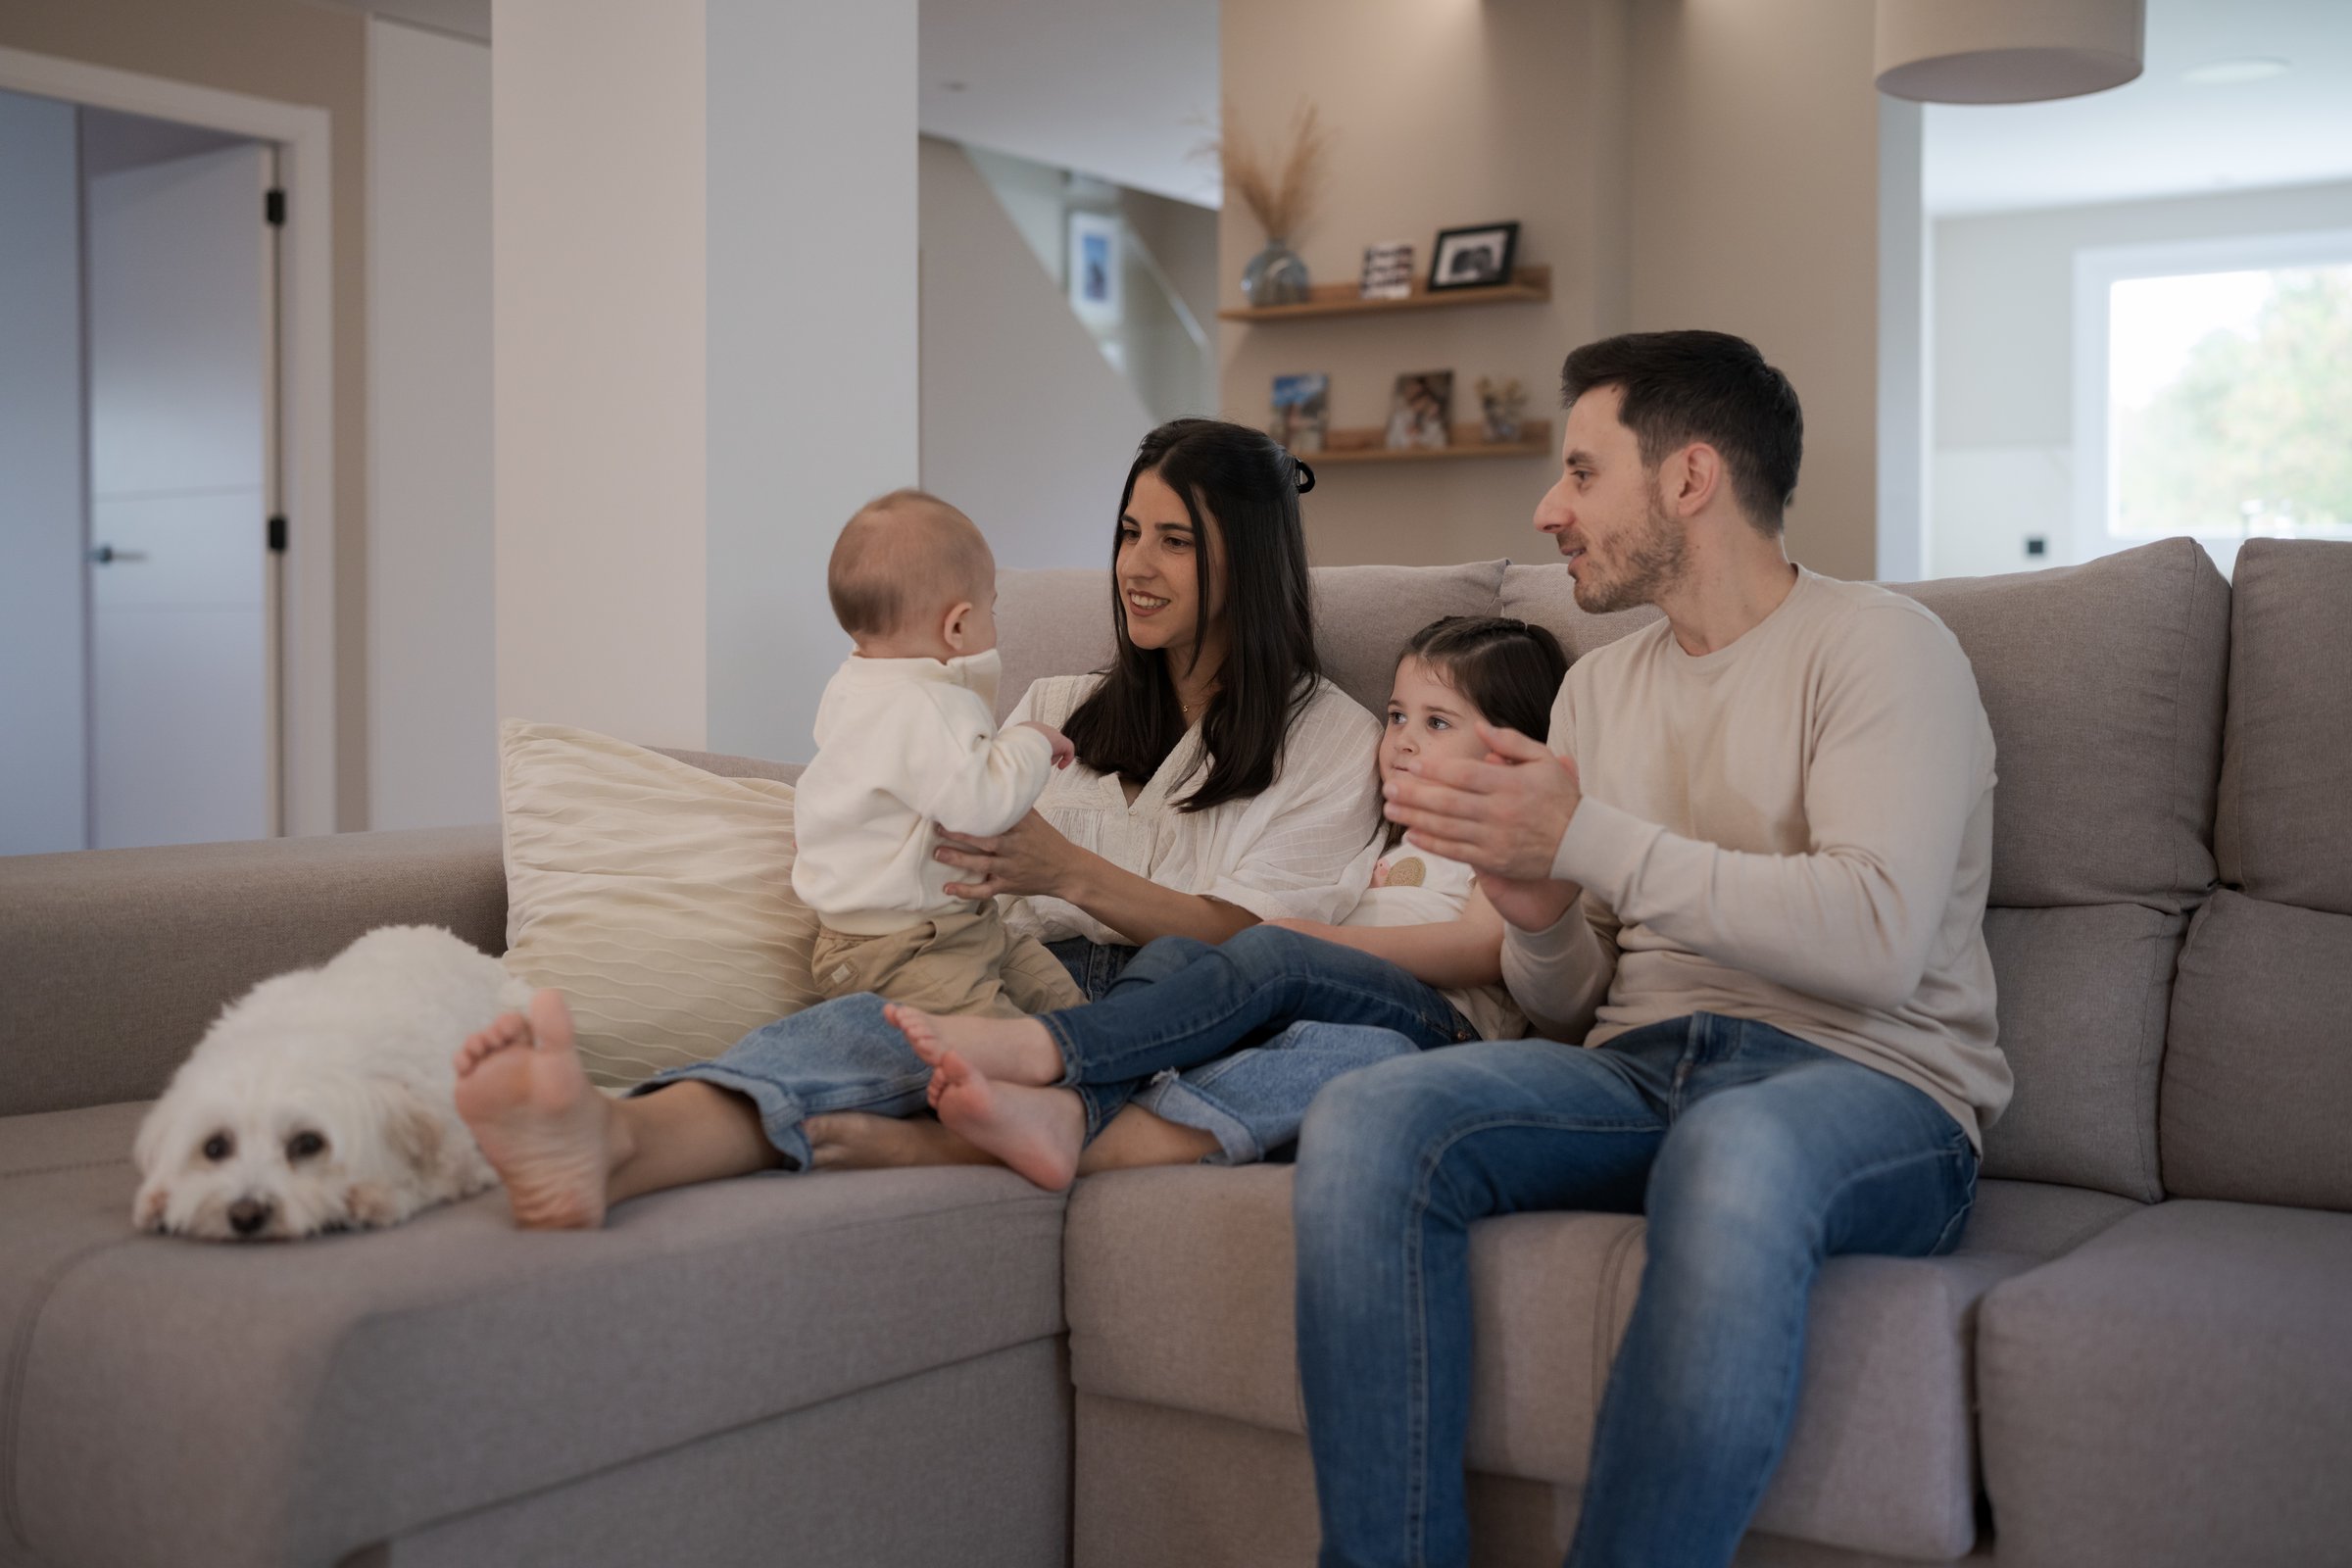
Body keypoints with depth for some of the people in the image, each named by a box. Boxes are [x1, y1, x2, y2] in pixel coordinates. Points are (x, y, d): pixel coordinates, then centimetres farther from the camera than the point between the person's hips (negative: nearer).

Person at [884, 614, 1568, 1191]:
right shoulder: (1388, 841, 36)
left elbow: (1484, 951, -4)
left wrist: (1324, 936, -10)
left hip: (1441, 1019, -6)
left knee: (1272, 954, -32)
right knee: (1174, 952, -21)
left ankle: (1044, 1048, -48)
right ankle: (1066, 1105, -49)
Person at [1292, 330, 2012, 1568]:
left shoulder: (1877, 645, -1)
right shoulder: (1599, 687, 19)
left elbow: (1876, 940, -18)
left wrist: (1590, 838, -19)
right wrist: (1536, 914, -6)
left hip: (1866, 1079, -5)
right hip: (1638, 1070, 5)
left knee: (1733, 1151, -41)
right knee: (1361, 1126, -23)